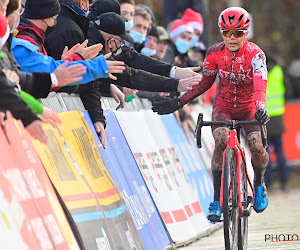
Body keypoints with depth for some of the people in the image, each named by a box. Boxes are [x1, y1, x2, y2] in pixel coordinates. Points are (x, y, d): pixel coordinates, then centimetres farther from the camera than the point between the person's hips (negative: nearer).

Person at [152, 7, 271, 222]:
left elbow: (260, 84, -36)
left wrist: (260, 107, -56)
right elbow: (204, 83, 1)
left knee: (257, 146, -25)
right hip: (223, 106, 1)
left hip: (248, 108, -1)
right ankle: (217, 200, -22)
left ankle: (259, 184, 11)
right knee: (221, 141, -29)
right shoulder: (215, 53, -12)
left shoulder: (255, 54, -21)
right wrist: (179, 103, -9)